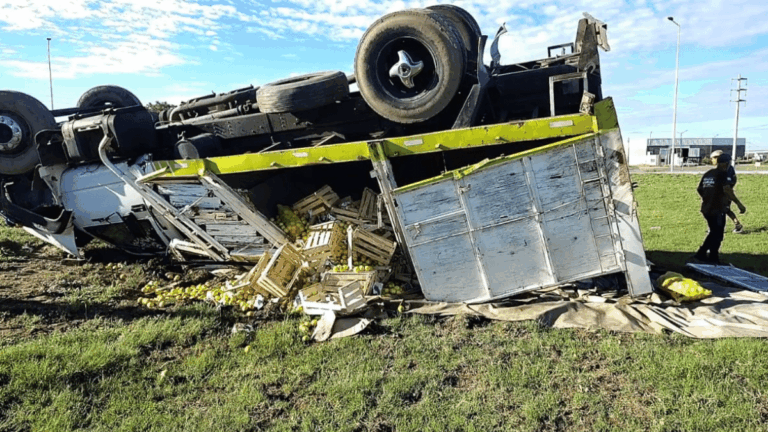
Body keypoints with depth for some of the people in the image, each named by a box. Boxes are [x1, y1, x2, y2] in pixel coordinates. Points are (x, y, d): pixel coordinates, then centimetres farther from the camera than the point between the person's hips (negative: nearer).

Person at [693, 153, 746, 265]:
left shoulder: (708, 174, 11)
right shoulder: (724, 174, -11)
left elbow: (699, 189, 17)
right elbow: (727, 190, -25)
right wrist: (739, 204, -28)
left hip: (706, 208, 7)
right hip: (717, 209, -7)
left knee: (714, 232, 20)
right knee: (717, 235, 4)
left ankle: (701, 254, 19)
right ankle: (713, 259, 12)